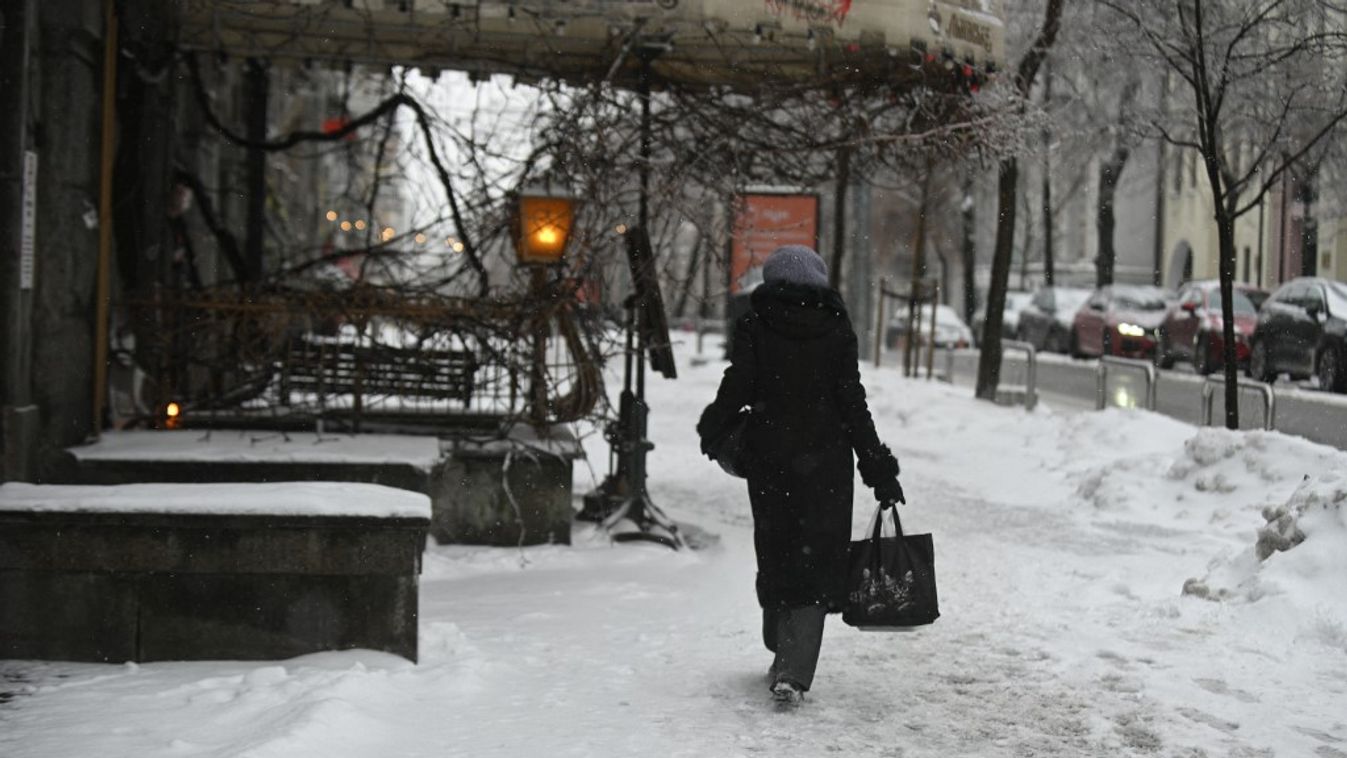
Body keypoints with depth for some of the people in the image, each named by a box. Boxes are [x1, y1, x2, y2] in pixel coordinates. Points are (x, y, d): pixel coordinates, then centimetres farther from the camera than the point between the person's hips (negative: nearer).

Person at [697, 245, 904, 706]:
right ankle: (794, 671, -11)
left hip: (767, 455, 1)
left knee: (775, 552, 16)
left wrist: (712, 428, 14)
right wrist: (878, 468, 1)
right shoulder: (836, 329, -1)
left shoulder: (754, 324, -1)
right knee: (816, 559, 0)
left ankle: (784, 654, 29)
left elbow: (738, 386, -6)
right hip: (825, 459, -1)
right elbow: (852, 402, -4)